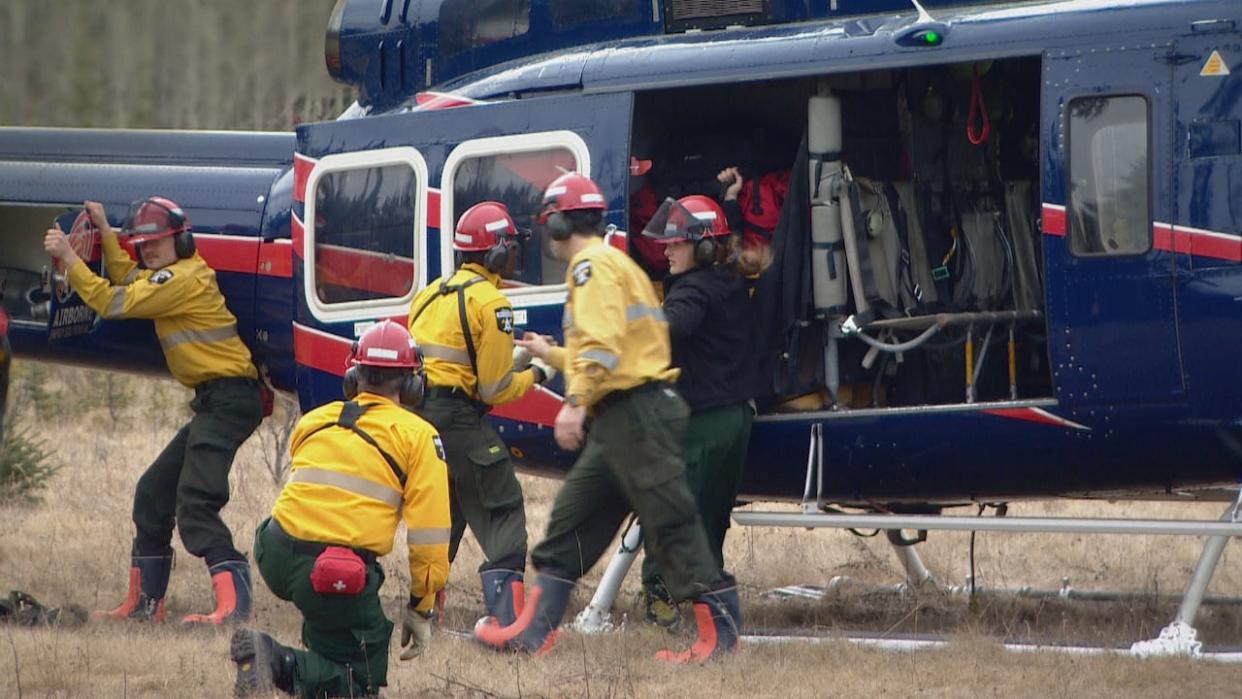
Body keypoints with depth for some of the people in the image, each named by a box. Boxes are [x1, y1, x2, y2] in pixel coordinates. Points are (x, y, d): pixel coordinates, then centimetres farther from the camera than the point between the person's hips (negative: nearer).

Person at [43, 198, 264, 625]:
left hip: (229, 395, -11)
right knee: (154, 493, 16)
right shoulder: (169, 276, 18)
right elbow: (127, 279, 34)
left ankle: (233, 603, -34)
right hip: (214, 401, 11)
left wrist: (69, 258, -8)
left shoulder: (184, 278, -12)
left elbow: (112, 302, -14)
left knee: (194, 501, -23)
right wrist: (104, 231, 28)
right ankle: (145, 603, 23)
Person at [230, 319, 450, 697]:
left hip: (276, 556, 6)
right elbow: (430, 535, 2)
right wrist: (420, 609, 9)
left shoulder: (313, 420, 17)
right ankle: (280, 664, -18)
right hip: (339, 576, -6)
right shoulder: (417, 436, 4)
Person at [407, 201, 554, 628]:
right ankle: (508, 616, -16)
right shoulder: (490, 303, -9)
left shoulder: (431, 293, 15)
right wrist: (535, 376, 8)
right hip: (459, 417, -8)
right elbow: (496, 389, -9)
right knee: (502, 513, -4)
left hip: (416, 413, 8)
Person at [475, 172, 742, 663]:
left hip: (635, 413, -11)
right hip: (621, 420, 11)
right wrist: (551, 354, 43)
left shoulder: (593, 265, -8)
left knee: (670, 522, -9)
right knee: (573, 519, 11)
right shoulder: (618, 266, 24)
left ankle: (721, 632, -8)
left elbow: (603, 341, -23)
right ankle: (533, 631, 12)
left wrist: (576, 402, -29)